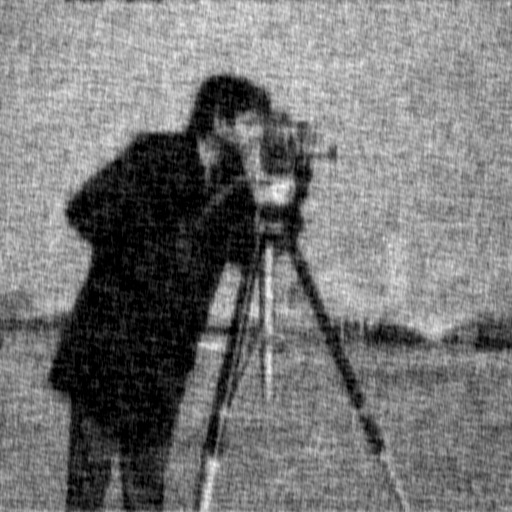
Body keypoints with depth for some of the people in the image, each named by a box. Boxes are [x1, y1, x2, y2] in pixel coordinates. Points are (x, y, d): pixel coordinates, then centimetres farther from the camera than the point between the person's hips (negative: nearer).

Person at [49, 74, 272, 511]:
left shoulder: (230, 184, 7)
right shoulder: (152, 156, -10)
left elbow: (247, 252, 0)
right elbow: (85, 210, -13)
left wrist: (257, 189, -9)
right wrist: (137, 256, -10)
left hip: (168, 357, 6)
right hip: (109, 341, -6)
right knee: (91, 468, -2)